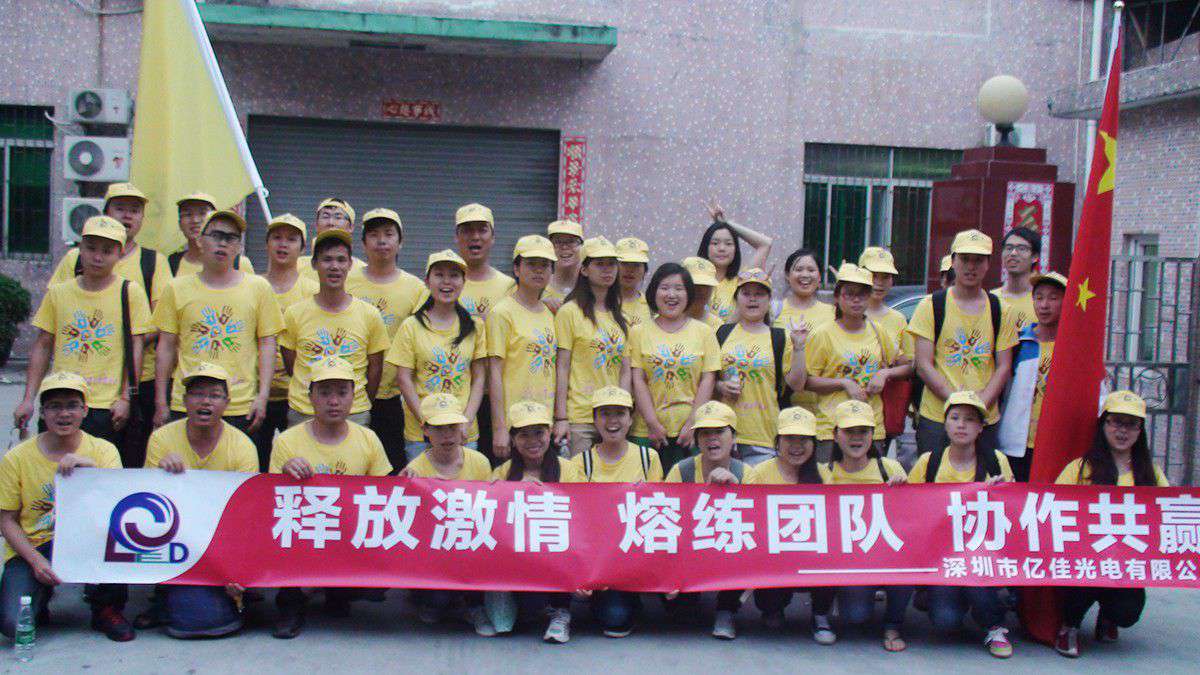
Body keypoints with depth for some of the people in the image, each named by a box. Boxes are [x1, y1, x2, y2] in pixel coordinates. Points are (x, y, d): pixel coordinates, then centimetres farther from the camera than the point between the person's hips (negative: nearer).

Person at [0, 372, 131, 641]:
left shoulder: (102, 450, -4)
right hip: (31, 548, 0)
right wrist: (37, 561, -16)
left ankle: (107, 607, -8)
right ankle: (42, 591, 14)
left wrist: (90, 467, -32)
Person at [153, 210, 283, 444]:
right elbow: (166, 346, 8)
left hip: (241, 407, 0)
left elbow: (267, 344, 5)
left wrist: (263, 395, -3)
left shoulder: (258, 287, 6)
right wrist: (161, 403, 4)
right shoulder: (178, 289, 7)